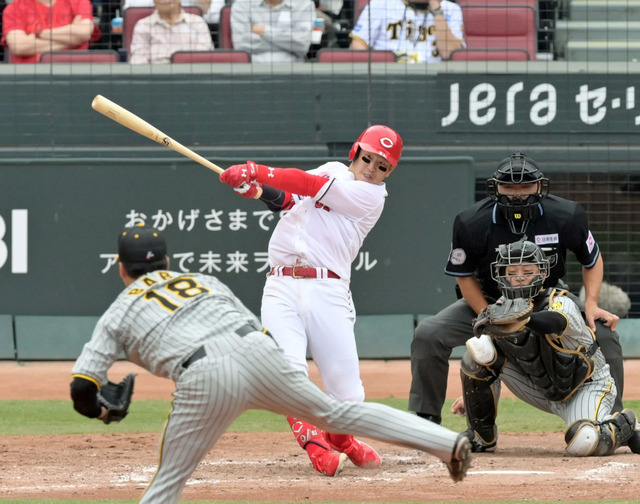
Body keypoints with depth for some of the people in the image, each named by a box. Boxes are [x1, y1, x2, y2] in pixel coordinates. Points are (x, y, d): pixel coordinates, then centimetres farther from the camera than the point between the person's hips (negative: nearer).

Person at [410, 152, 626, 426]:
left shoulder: (567, 216, -22)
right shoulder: (471, 223, -24)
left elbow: (592, 259, -4)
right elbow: (464, 276, -9)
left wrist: (591, 304, -19)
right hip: (488, 301, -1)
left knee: (604, 332, -19)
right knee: (428, 334, -22)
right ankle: (426, 420, -7)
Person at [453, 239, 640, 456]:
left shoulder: (562, 303, -25)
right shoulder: (503, 306, -8)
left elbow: (557, 322, -53)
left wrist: (525, 320, -73)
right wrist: (470, 395, 8)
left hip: (586, 387, -5)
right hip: (541, 389, 5)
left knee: (582, 443, -36)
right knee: (479, 348, -16)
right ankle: (482, 437, -1)